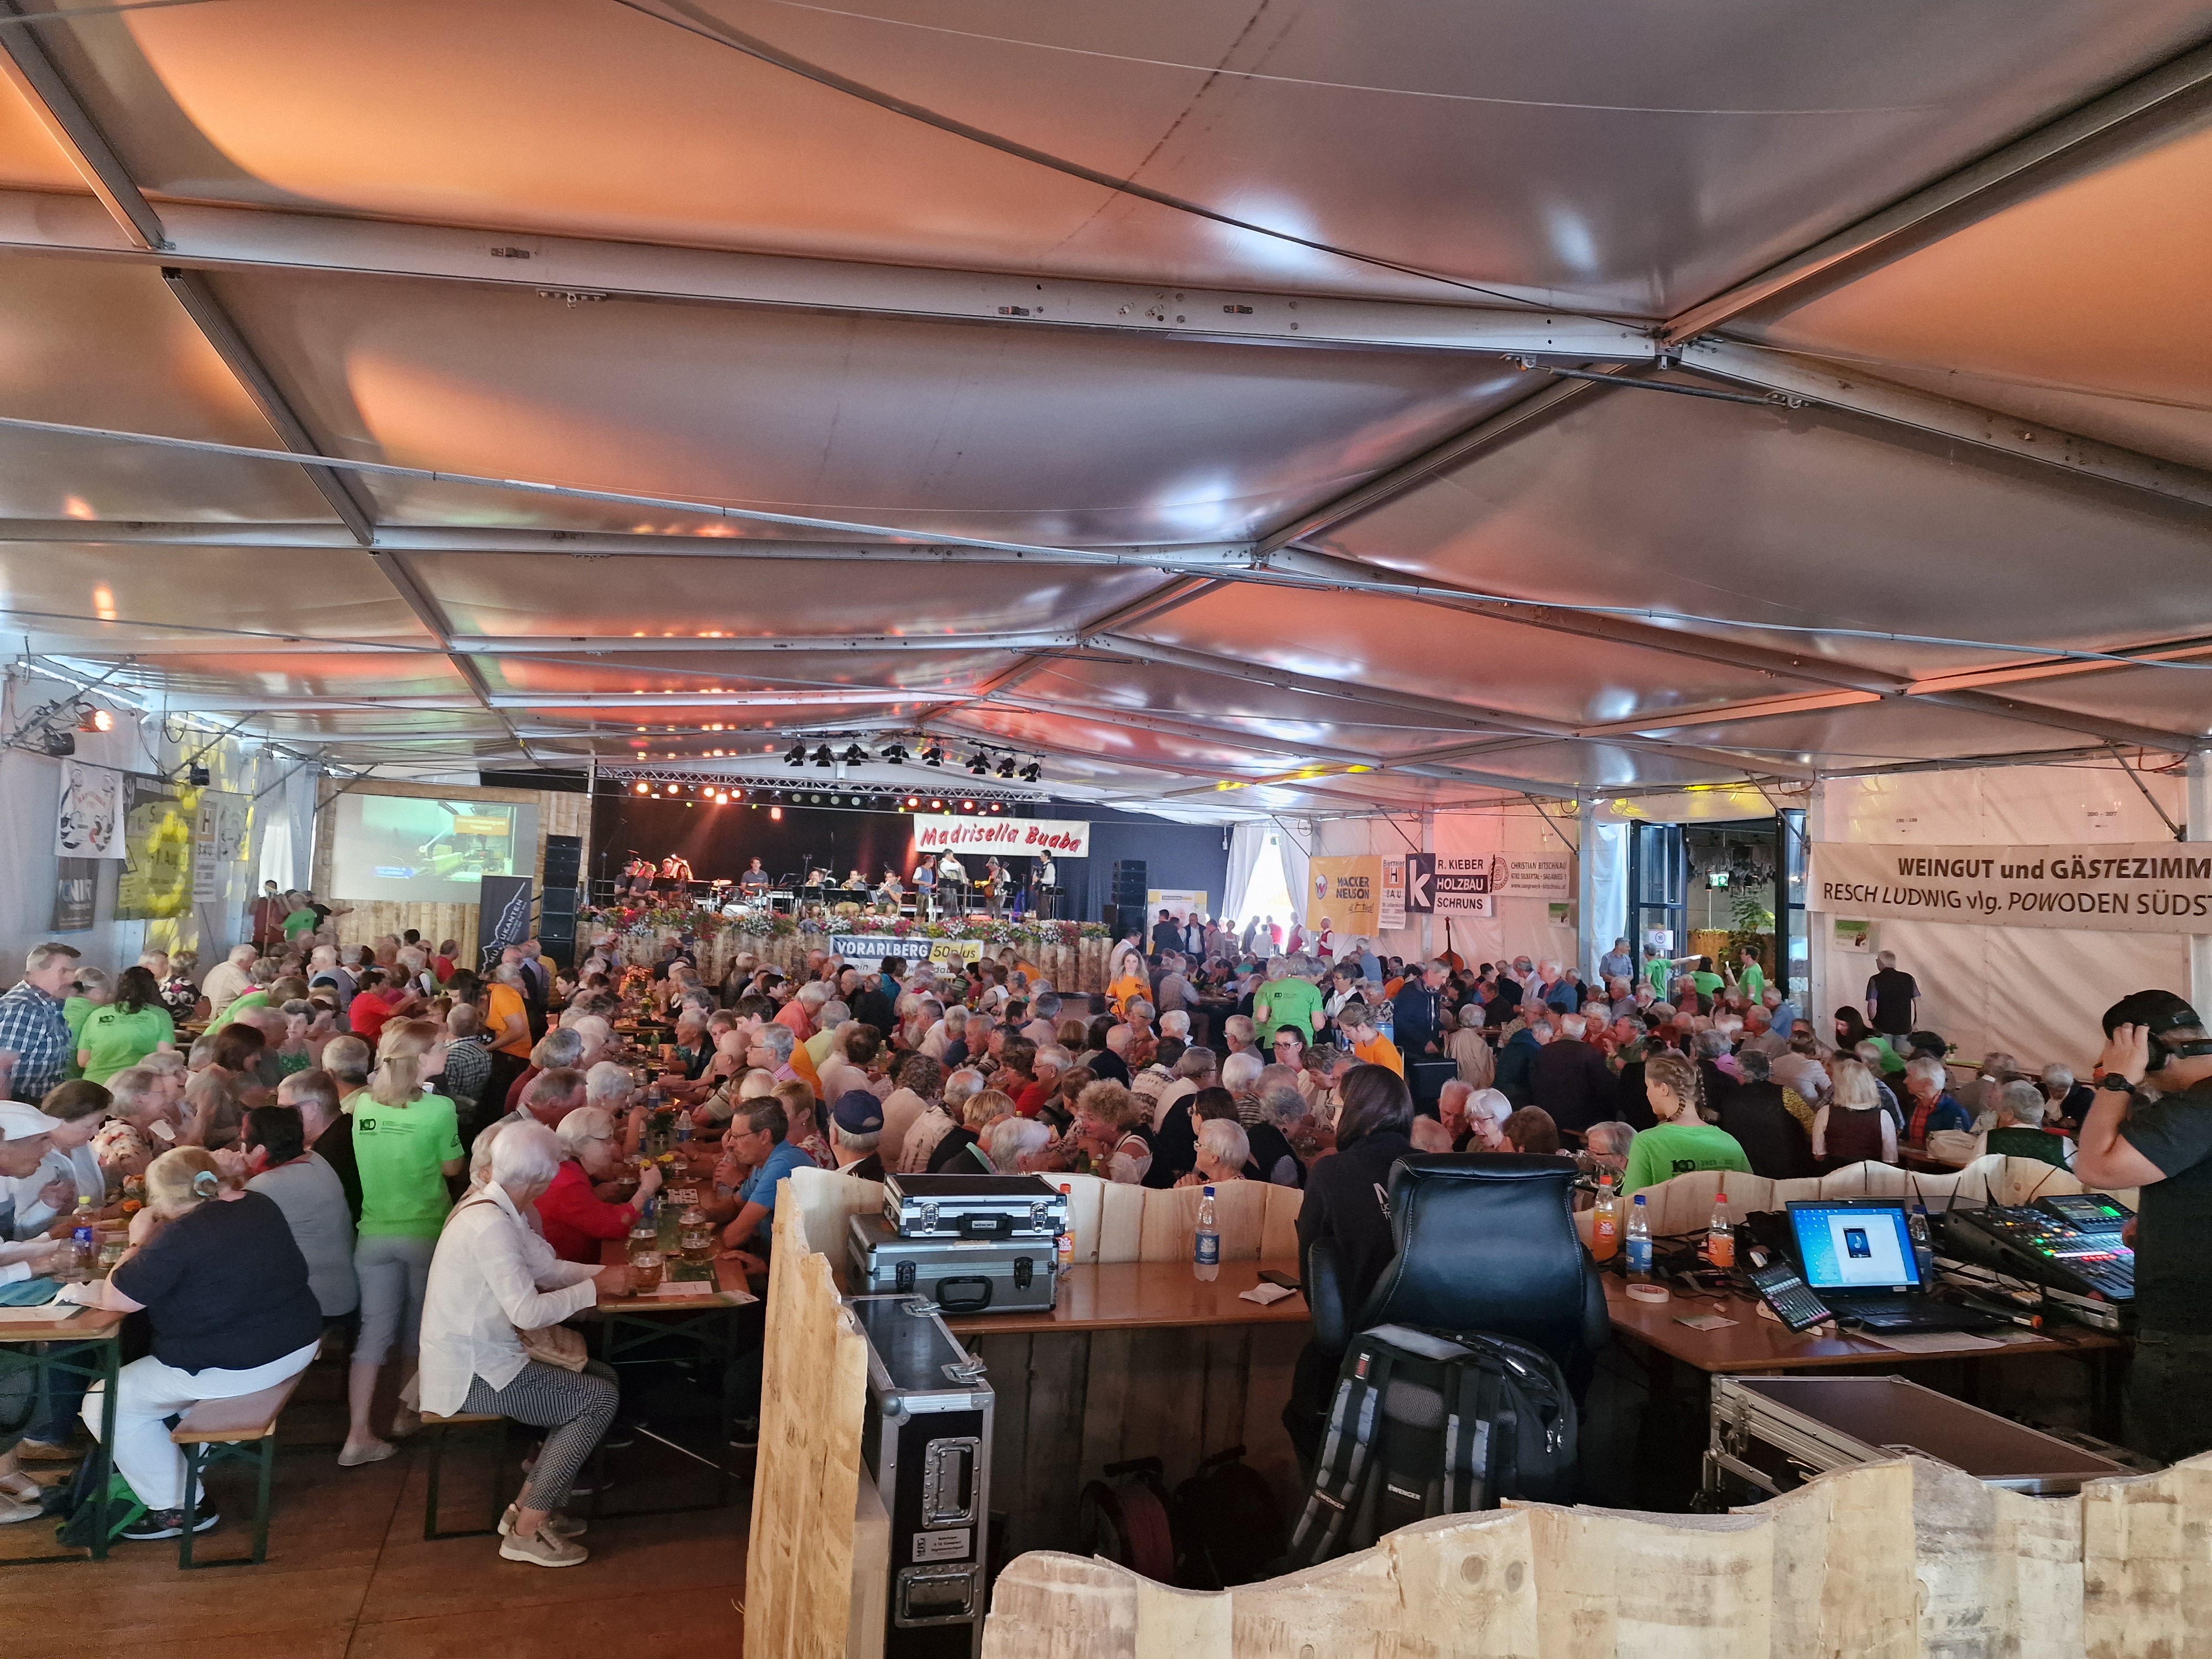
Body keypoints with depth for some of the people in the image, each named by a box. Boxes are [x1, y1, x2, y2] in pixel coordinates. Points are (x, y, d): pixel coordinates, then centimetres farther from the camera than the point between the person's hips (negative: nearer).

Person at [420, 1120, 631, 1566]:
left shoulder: (497, 1208, 6)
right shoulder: (490, 1225, -25)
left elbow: (548, 1268, 12)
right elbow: (528, 1312, -26)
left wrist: (606, 1274, 1)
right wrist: (596, 1288, -15)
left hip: (479, 1358, 10)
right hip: (470, 1377, -10)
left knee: (602, 1376, 10)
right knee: (600, 1399, -9)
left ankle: (529, 1505, 15)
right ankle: (527, 1531, -1)